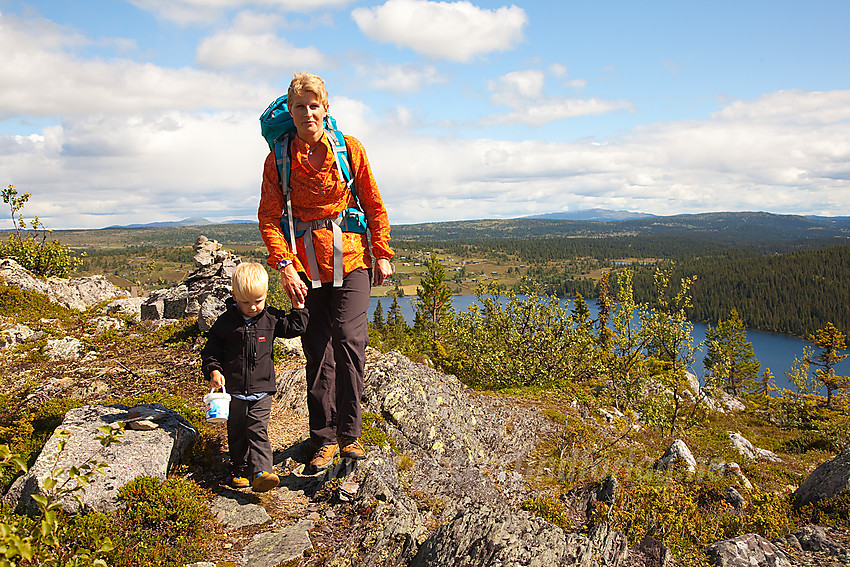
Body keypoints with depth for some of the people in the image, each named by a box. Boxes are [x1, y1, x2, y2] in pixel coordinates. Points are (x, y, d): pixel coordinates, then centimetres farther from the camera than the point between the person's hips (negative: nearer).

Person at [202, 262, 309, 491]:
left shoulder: (271, 318, 0)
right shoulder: (226, 322, -3)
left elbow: (294, 328, 8)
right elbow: (212, 349, 3)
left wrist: (298, 307, 1)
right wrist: (213, 370, -11)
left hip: (261, 390, -1)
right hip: (233, 390, 1)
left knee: (258, 431, -10)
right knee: (236, 433, 12)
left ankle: (260, 472, -16)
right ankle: (240, 470, 27)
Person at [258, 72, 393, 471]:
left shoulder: (350, 149, 0)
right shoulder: (279, 160, 1)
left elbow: (373, 205, 6)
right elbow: (269, 217, 1)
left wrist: (383, 254, 4)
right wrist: (284, 265, -10)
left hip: (351, 260, -1)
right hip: (307, 265, 1)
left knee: (349, 340, -11)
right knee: (317, 352, 4)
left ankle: (350, 434, 1)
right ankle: (325, 438, 14)